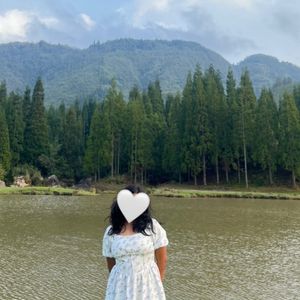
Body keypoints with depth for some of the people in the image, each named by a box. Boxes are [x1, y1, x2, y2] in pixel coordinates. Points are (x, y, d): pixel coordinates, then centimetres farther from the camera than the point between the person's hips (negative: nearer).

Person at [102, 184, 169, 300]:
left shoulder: (152, 226, -6)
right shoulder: (111, 232, 2)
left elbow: (162, 259, 0)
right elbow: (110, 263, 12)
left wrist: (157, 283, 6)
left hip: (147, 285, -2)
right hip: (120, 286, 2)